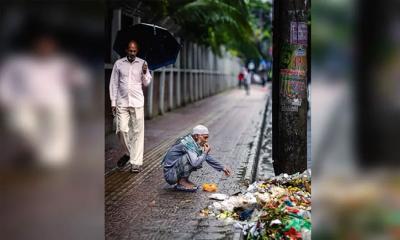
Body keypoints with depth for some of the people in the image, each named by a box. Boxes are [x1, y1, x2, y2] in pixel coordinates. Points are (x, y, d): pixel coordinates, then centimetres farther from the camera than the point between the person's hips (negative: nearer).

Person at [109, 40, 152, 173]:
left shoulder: (142, 63, 6)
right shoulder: (119, 63, 6)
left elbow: (146, 83, 7)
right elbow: (113, 83, 9)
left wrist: (145, 73, -13)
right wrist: (113, 102, 4)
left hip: (137, 102, 0)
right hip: (122, 102, 0)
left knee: (138, 132, -3)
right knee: (122, 130, -7)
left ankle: (136, 162, -2)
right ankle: (127, 153, 19)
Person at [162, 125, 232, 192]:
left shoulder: (195, 143, 5)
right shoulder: (188, 143, -22)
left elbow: (207, 157, 18)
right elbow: (195, 163, -35)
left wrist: (222, 168, 13)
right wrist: (206, 152, -19)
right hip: (169, 174, -9)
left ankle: (184, 180, 9)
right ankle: (182, 182, -12)